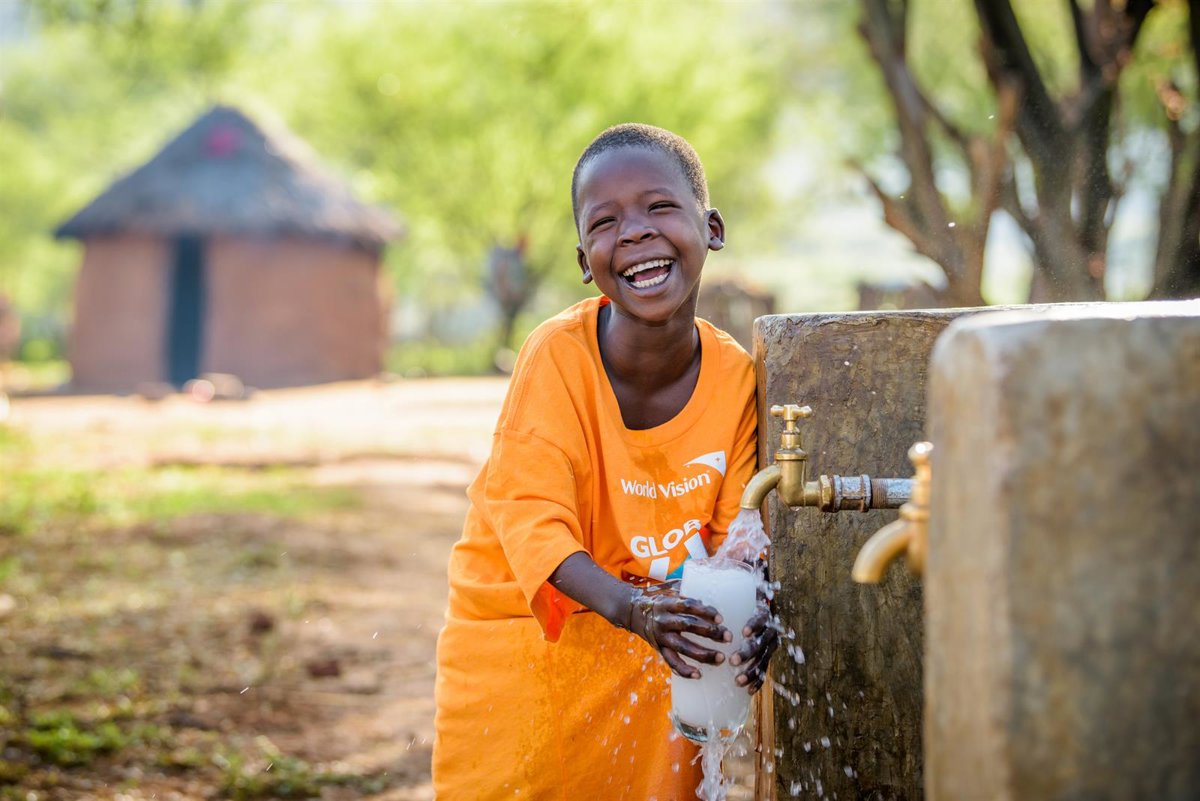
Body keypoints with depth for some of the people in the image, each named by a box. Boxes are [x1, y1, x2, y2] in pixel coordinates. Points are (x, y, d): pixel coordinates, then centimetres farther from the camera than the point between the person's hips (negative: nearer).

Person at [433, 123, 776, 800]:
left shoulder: (735, 377, -13)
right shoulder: (559, 355, -23)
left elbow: (736, 528, -7)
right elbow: (532, 516, -28)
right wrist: (627, 606, -45)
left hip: (656, 642, 2)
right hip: (522, 630, -2)